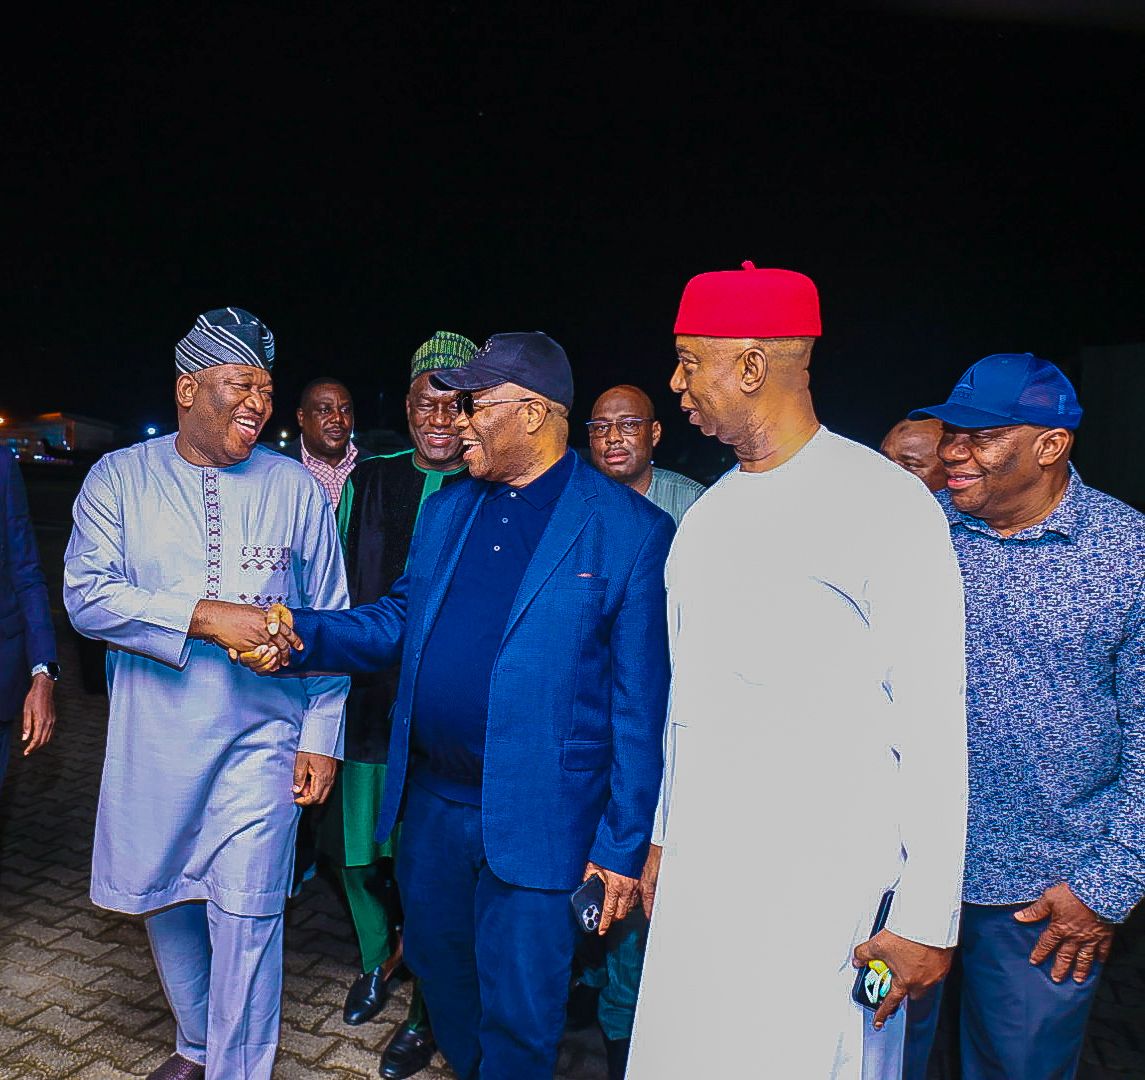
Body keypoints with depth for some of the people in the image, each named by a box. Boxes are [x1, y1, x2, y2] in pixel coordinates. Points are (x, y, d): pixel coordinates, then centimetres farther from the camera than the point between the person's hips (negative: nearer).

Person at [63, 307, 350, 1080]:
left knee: (245, 914, -2)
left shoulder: (295, 488, 0)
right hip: (154, 738, 2)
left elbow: (329, 622, 1)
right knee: (165, 898, 17)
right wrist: (203, 616, -21)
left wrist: (321, 737, -3)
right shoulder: (119, 479, 1)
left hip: (261, 735, -2)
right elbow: (87, 595, -9)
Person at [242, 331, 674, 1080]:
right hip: (432, 802, 6)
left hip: (535, 825, -6)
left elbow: (641, 703, -12)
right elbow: (397, 623, 10)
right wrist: (300, 635, -7)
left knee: (517, 1019, 11)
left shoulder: (631, 531, -13)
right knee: (438, 969, 25)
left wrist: (624, 846, -10)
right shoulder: (446, 511, 6)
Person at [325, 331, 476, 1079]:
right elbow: (339, 590, 12)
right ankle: (377, 961, 46)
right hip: (368, 701, 4)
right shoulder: (369, 482, 5)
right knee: (360, 851, 16)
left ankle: (429, 1010, 31)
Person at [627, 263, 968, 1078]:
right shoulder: (709, 512, 9)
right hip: (699, 870, 6)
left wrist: (927, 921, -12)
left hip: (823, 885, -6)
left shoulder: (886, 504, -13)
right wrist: (664, 838, 18)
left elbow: (933, 727, -13)